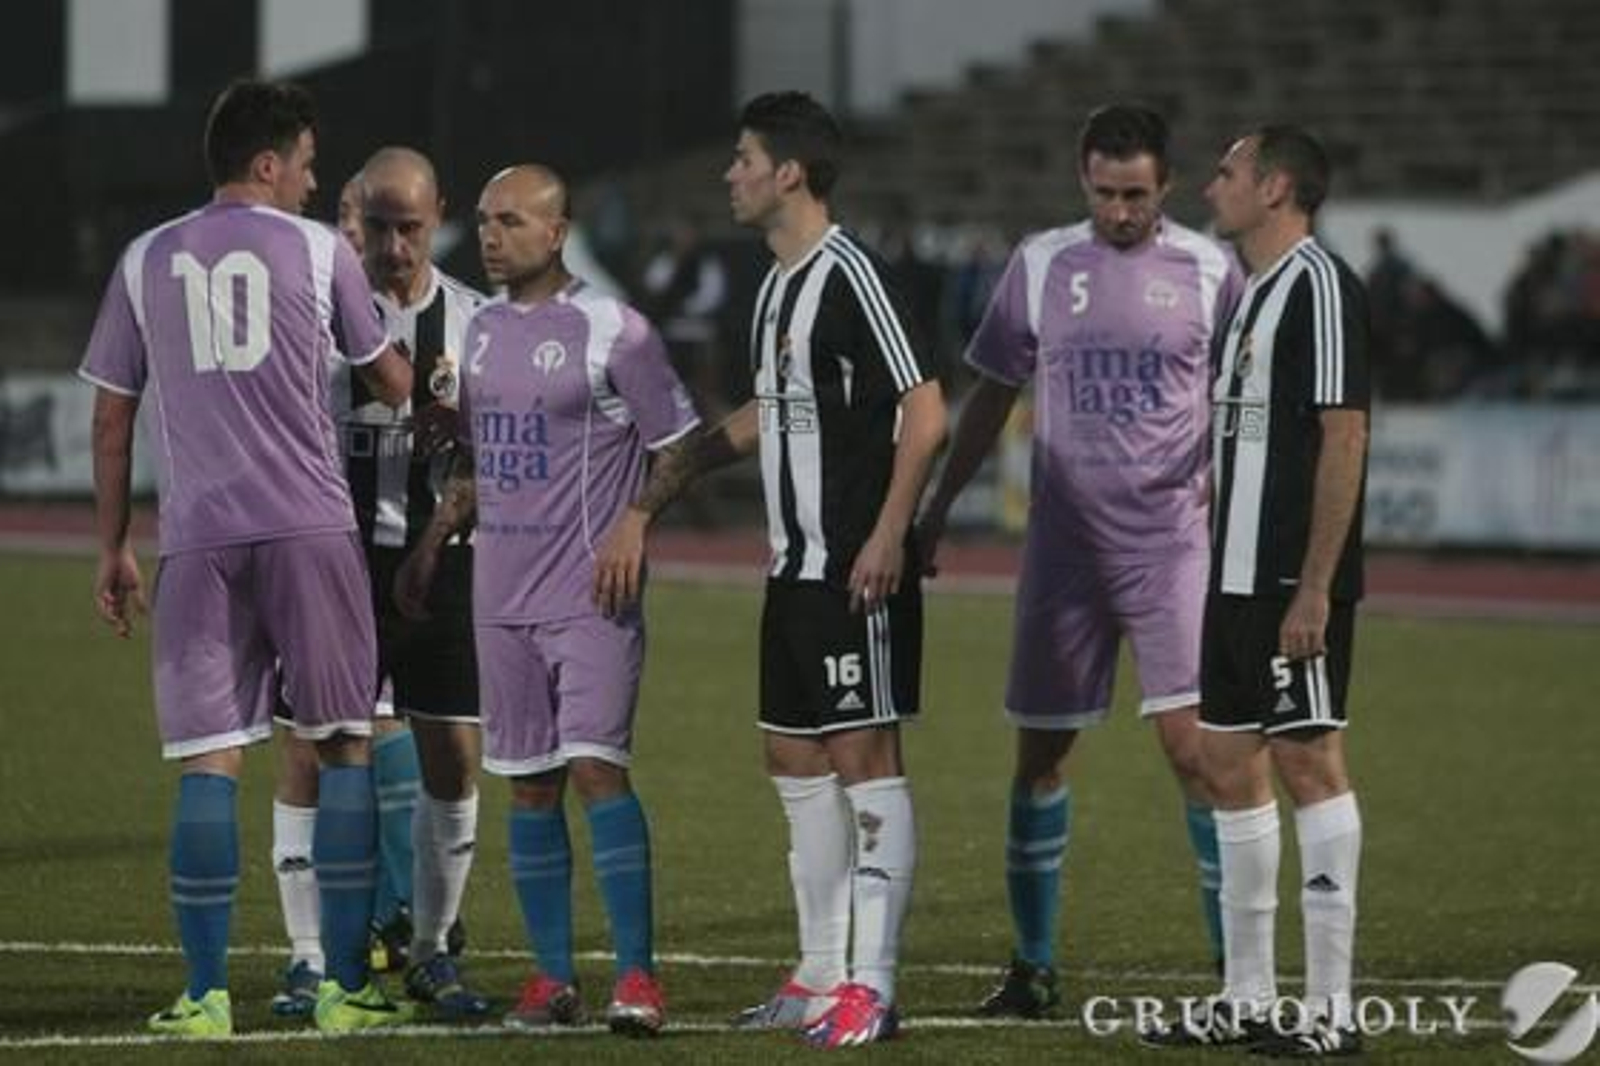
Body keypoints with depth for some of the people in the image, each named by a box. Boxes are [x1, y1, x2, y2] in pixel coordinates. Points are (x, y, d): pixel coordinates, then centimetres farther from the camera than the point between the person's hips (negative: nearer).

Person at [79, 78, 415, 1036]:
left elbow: (112, 417, 13)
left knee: (209, 761, 2)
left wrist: (114, 549, 21)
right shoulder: (318, 251, 4)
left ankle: (207, 996, -2)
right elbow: (390, 382, 17)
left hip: (197, 540, 2)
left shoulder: (146, 261, 10)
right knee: (345, 745, 7)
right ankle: (348, 987, 4)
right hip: (311, 529, -2)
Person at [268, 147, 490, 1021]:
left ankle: (430, 948, 17)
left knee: (451, 752, 3)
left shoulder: (472, 320, 5)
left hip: (438, 556, 3)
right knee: (311, 751, -4)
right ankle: (309, 959, 4)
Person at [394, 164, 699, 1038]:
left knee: (595, 765, -15)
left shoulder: (612, 332, -7)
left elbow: (678, 445, -4)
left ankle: (637, 976, -14)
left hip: (592, 594, -6)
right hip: (503, 597, 6)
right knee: (530, 785, 6)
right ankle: (552, 980, 11)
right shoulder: (482, 332, 14)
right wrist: (434, 543, 14)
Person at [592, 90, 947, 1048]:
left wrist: (889, 537, -24)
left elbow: (926, 413, -18)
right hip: (796, 568, 10)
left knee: (865, 759, -7)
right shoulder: (778, 286, 15)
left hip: (856, 572, -10)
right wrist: (647, 506, 30)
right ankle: (821, 978, 18)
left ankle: (874, 988, -6)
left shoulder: (849, 275, -14)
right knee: (797, 762, 11)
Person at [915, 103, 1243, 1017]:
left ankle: (1236, 961, -5)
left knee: (1192, 743, -12)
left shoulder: (1208, 271, -1)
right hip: (1062, 545, 3)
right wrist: (936, 511, 11)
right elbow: (993, 397, 12)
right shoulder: (1041, 265, 4)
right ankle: (1034, 965, 17)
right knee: (1041, 748, 6)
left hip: (1171, 542, -2)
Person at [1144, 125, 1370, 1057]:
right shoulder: (1254, 292, 17)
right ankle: (1248, 1001, 17)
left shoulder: (1321, 285, -12)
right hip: (1237, 578, 10)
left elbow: (1344, 438, -18)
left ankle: (1332, 1009, -5)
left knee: (1308, 762, -7)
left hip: (1294, 582, -10)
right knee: (1231, 765, 11)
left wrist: (1314, 589, -21)